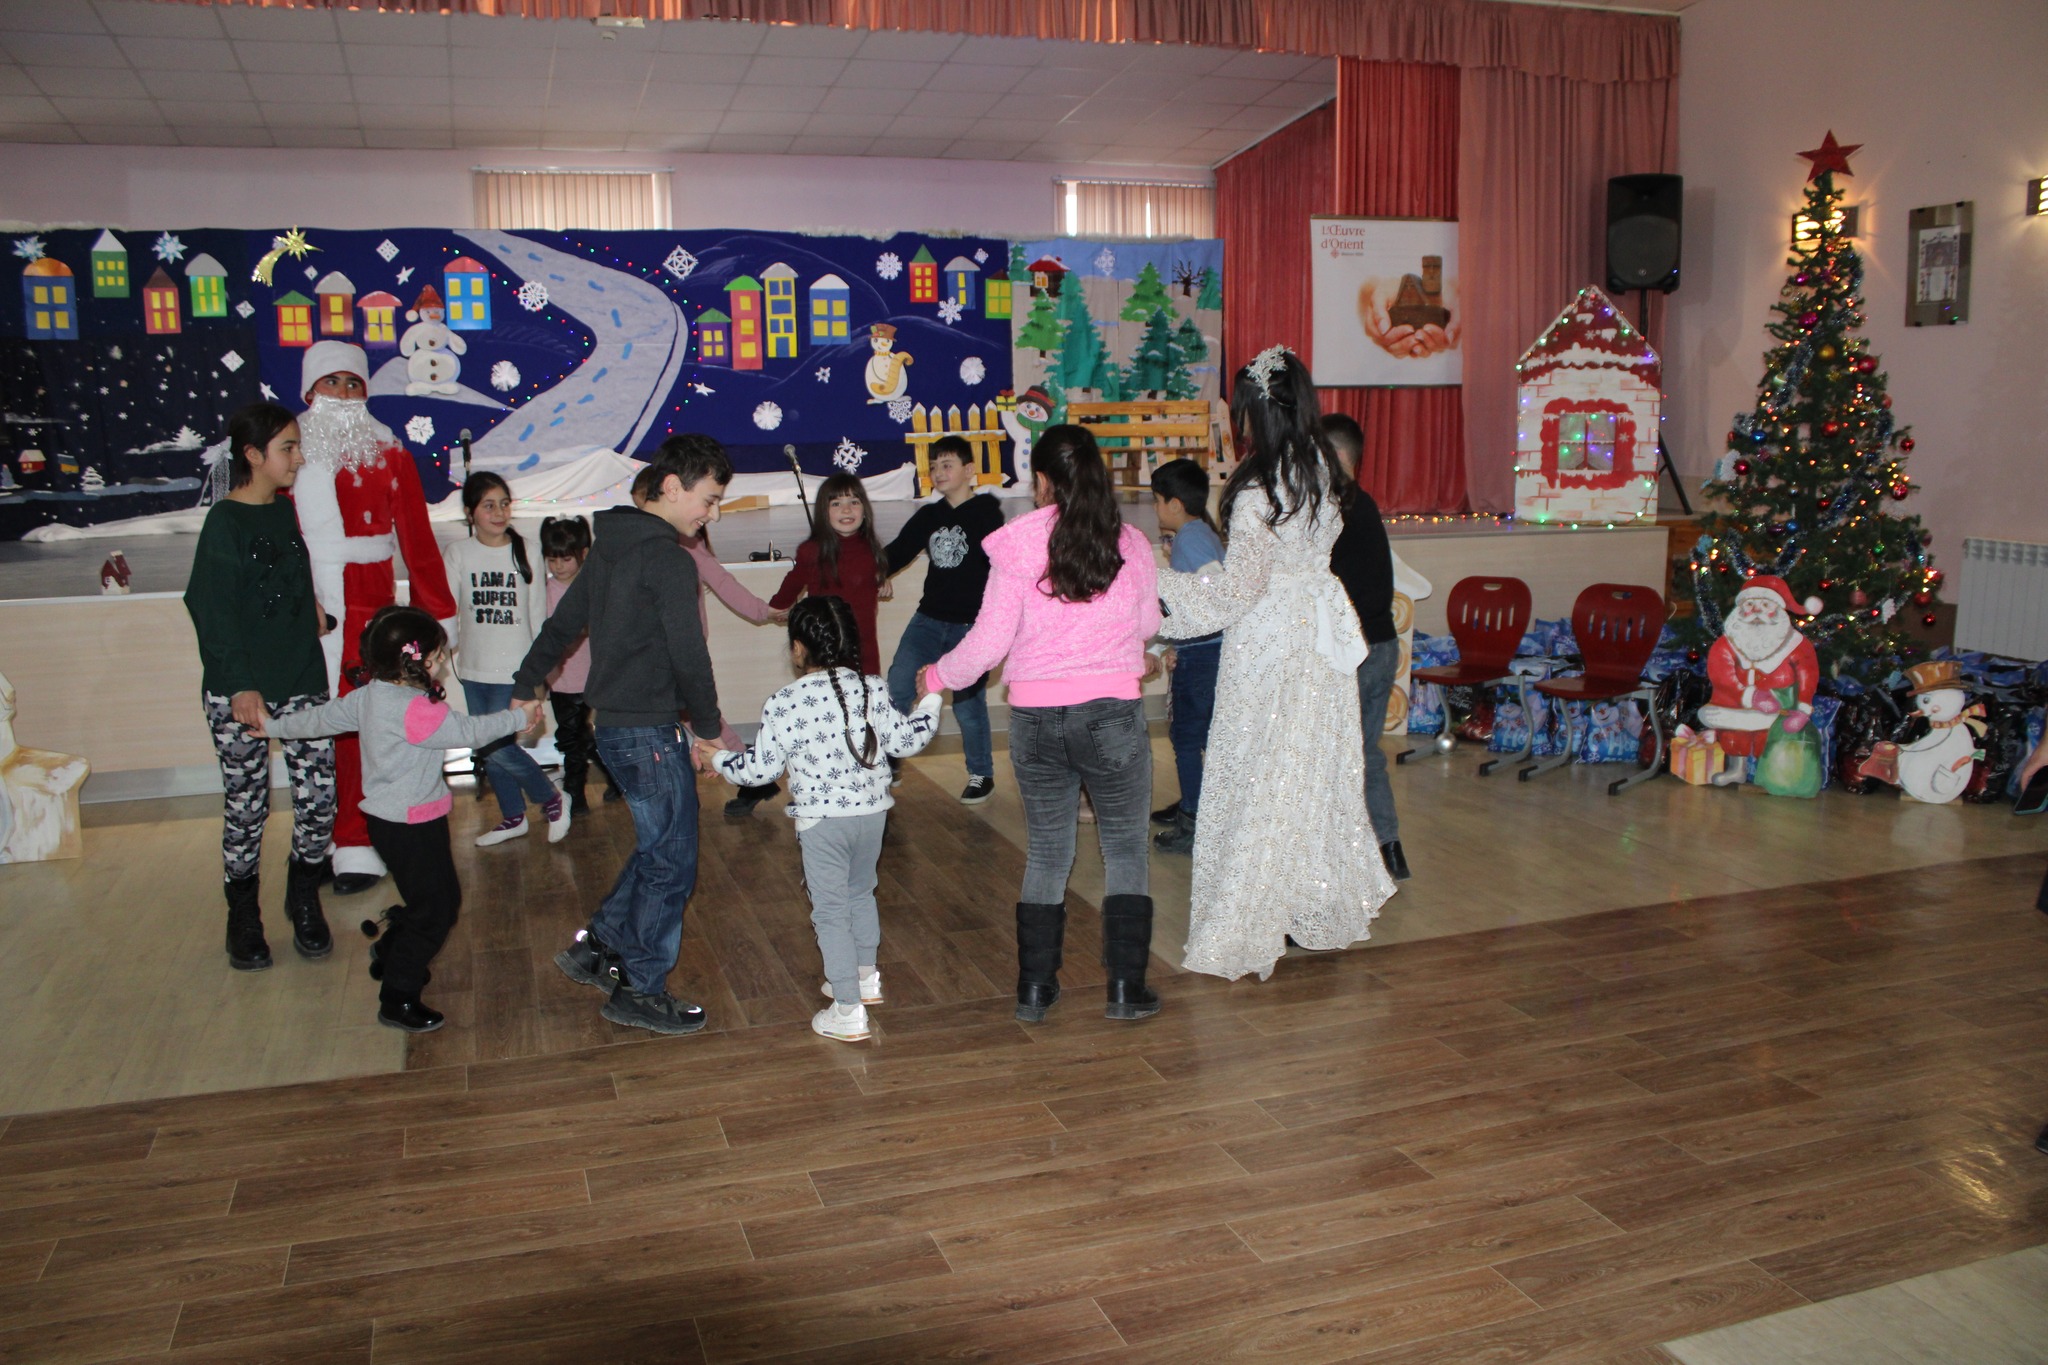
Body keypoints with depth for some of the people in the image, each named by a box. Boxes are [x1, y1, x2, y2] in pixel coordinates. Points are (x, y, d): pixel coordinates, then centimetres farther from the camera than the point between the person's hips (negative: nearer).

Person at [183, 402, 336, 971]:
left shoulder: (288, 512, 10)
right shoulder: (224, 522, -9)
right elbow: (213, 611, -13)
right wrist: (240, 686, -19)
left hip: (301, 682, 5)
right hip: (238, 694, -5)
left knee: (319, 797, 2)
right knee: (246, 808, 3)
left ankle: (304, 900, 22)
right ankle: (243, 918, 21)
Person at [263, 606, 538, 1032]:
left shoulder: (368, 694, 4)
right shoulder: (416, 710, -25)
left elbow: (324, 716, 15)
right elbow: (468, 731, -20)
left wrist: (276, 725, 31)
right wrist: (519, 717, -8)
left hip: (389, 818, 10)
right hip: (411, 825, -10)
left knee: (443, 897, 21)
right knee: (433, 908, -2)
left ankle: (389, 957, 39)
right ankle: (398, 1000, 5)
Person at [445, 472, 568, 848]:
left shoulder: (526, 552, -5)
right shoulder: (458, 553, 1)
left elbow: (538, 614, 0)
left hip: (515, 670, -4)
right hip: (473, 669, 4)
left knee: (498, 747, -11)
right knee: (485, 750, 11)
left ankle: (552, 799, 11)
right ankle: (513, 817, 30)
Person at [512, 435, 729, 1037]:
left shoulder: (610, 547, 11)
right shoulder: (669, 561, -17)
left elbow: (562, 624, 18)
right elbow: (689, 656, -18)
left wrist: (523, 688, 26)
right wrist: (710, 727, -4)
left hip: (614, 727, 9)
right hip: (650, 733, -9)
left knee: (658, 847, 21)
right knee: (672, 862, 2)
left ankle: (597, 947, 27)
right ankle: (640, 992, 11)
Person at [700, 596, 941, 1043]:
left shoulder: (786, 704, -14)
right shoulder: (874, 691, -4)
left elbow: (759, 767, -9)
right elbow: (905, 741, 4)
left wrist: (718, 758, 10)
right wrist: (930, 699, 19)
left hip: (821, 821, -5)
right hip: (873, 811, 5)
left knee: (831, 911, 5)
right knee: (860, 893, 25)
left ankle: (848, 1011, 8)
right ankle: (865, 978, 41)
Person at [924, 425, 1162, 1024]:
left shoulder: (1018, 542, -7)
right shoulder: (1131, 543, -2)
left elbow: (990, 641, -6)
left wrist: (939, 675, 11)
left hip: (1035, 716, 1)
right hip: (1113, 712, 0)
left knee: (1046, 852, 15)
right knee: (1126, 846, 14)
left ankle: (1034, 988, 19)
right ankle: (1126, 987, 13)